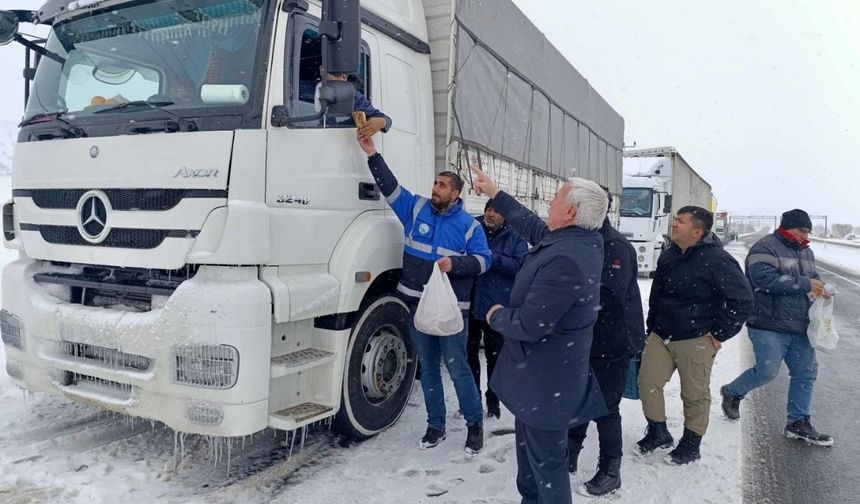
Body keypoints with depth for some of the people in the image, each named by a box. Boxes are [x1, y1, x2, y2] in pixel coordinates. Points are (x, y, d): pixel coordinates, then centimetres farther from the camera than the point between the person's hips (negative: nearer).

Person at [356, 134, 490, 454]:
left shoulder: (468, 224, -1)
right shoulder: (417, 208, 6)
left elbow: (483, 260, -2)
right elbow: (389, 186, 3)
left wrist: (455, 263, -18)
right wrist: (372, 154, -4)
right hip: (417, 304, 4)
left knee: (457, 368, 0)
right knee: (428, 367, 13)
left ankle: (475, 424, 19)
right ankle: (436, 426, 26)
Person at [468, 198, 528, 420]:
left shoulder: (515, 238, 1)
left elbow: (520, 266, -12)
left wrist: (492, 257, -20)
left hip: (498, 307, -2)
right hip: (470, 304, 2)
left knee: (495, 356, 10)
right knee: (470, 353, 11)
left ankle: (493, 400, 27)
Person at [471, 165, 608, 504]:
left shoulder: (564, 260, -32)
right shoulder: (583, 240, -1)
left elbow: (529, 325, -30)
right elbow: (533, 226, 16)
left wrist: (496, 317, -8)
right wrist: (493, 193, 22)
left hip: (547, 381, -10)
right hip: (543, 373, 10)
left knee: (546, 459, 6)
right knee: (529, 445, 27)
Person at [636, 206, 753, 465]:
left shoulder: (717, 260, -16)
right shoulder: (668, 256, 6)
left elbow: (742, 299, -14)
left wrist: (720, 333, -11)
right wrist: (652, 328, 17)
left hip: (696, 341, -6)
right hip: (660, 336, 6)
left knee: (695, 395, 8)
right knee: (647, 383, 5)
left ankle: (691, 444, 27)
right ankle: (658, 432, 26)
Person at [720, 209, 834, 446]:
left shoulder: (806, 252, 17)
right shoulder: (766, 247, -11)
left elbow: (812, 276, 29)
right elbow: (765, 278, -24)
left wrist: (819, 286, 3)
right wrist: (805, 284, -23)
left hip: (799, 327, 9)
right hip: (769, 325, -8)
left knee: (806, 372, 9)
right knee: (767, 370, -8)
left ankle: (798, 422, 21)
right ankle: (732, 392, 19)